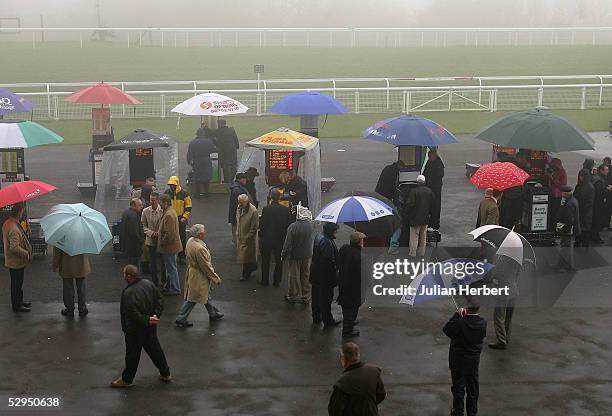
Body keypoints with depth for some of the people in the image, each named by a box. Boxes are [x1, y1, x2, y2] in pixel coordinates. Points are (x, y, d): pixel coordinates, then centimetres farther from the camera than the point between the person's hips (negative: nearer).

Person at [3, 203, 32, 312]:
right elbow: (14, 247, -34)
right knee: (17, 284, 5)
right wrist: (26, 254, -20)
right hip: (16, 262, -10)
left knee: (17, 283, 23)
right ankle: (17, 306, 17)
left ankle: (18, 301, 37)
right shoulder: (13, 228, -30)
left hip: (11, 260, 10)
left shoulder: (6, 223, 3)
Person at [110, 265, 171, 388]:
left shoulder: (128, 293, -26)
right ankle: (165, 374, 31)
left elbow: (132, 313, -28)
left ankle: (126, 379, 24)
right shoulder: (148, 283, -3)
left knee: (132, 354, 8)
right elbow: (159, 299, 4)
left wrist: (147, 320, -19)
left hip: (136, 328, -7)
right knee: (154, 348, 21)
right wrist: (156, 314, -3)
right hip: (151, 327, 7)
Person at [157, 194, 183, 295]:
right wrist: (159, 233, 10)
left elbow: (169, 234, -28)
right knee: (169, 267, 20)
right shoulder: (170, 211, 8)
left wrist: (162, 242, -15)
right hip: (170, 245, 11)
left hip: (169, 246, -11)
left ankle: (175, 290, 10)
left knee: (171, 268, 0)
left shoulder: (169, 215, -25)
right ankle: (168, 287, 32)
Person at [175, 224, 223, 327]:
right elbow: (206, 267, -25)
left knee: (206, 295, 25)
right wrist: (216, 278, -12)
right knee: (192, 299, 5)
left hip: (192, 271, 10)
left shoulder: (191, 241, -4)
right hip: (198, 277, -10)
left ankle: (213, 314, 41)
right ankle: (181, 319, 15)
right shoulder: (199, 248, -33)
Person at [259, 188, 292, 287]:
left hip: (267, 239, -2)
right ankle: (276, 281, 20)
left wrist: (261, 235, 5)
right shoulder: (286, 210, -9)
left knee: (265, 261, 14)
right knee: (279, 261, 14)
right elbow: (289, 225, -3)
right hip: (281, 239, 2)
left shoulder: (266, 209, -17)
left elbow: (262, 225, -12)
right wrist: (285, 236, 10)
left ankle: (265, 280, 23)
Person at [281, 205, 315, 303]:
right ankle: (306, 297, 20)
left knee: (294, 276, 11)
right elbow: (313, 241, 5)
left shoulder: (292, 227, -20)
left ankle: (292, 296, 21)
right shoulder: (311, 226, -9)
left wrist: (284, 254, -5)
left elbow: (288, 243, -15)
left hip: (295, 255, -3)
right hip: (308, 255, 3)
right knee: (306, 276, 13)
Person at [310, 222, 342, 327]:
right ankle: (327, 320, 13)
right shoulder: (327, 242, -26)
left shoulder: (319, 237, 6)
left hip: (316, 273, 10)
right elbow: (329, 260, -26)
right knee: (326, 298, 2)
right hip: (325, 274, -10)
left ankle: (316, 318, 30)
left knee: (317, 296, 18)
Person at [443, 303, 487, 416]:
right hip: (474, 360, 4)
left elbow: (446, 329, -12)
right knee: (473, 388, 18)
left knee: (458, 388, 10)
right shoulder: (482, 322, -15)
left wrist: (457, 315, -10)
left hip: (459, 361, -4)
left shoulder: (459, 322, -27)